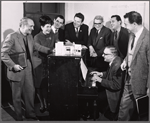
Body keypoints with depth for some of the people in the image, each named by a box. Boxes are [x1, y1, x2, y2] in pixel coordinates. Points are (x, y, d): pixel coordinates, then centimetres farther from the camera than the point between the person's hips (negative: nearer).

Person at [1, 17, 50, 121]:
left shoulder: (30, 37, 8)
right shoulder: (12, 37, -14)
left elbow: (36, 46, 21)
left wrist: (49, 50, 9)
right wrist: (13, 65, -21)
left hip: (28, 69, 6)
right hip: (17, 70, -6)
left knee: (30, 92, 12)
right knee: (17, 96, 7)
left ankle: (31, 115, 27)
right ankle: (19, 117, 22)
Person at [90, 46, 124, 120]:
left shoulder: (117, 66, -30)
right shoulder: (115, 60, -1)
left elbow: (116, 86, -31)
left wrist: (100, 80, -26)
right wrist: (101, 74, 3)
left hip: (114, 94, -9)